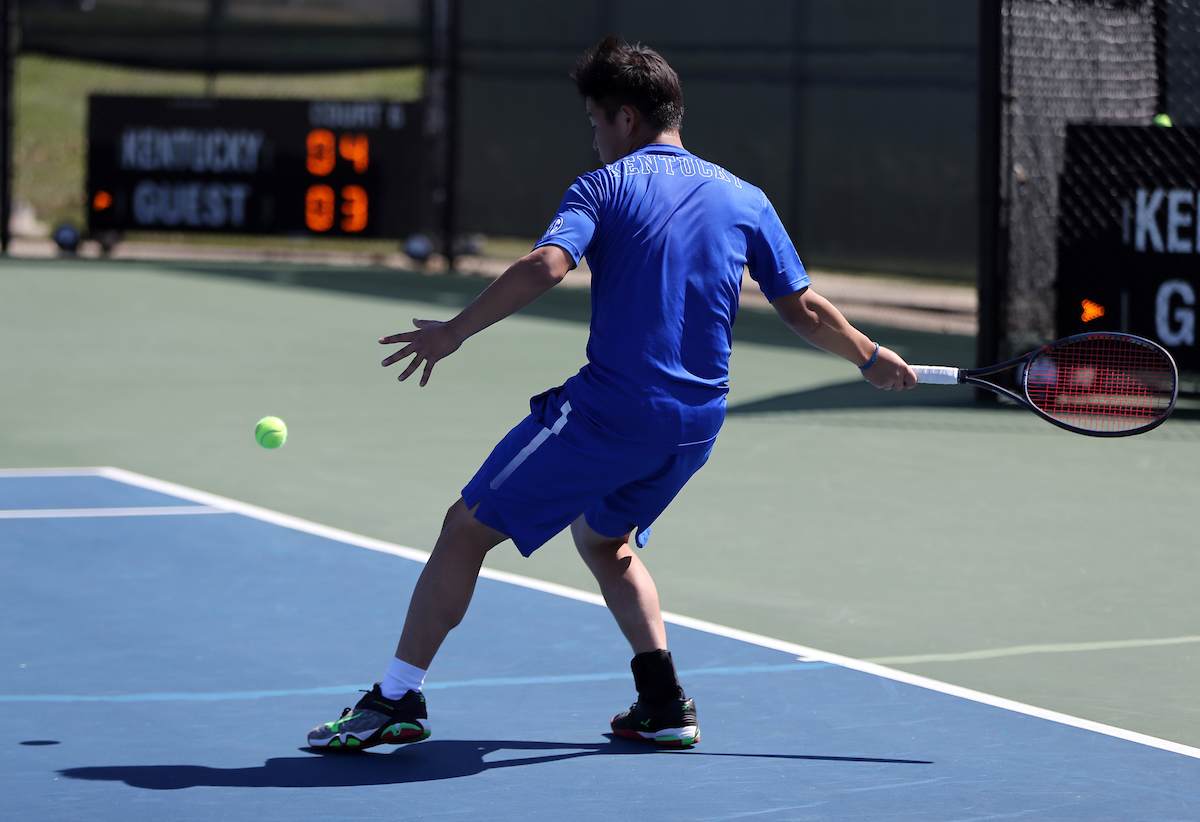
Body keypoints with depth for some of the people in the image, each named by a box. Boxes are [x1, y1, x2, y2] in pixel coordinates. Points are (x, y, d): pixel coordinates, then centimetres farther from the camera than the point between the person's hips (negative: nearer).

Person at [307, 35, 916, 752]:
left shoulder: (603, 187, -2)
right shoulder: (745, 200, 11)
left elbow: (545, 267, -19)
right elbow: (804, 309, 12)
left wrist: (453, 333, -14)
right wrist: (872, 358, 28)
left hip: (608, 410, -6)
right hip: (698, 423, 6)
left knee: (468, 529, 3)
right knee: (604, 539, 31)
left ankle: (398, 700, 0)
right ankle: (665, 706, 21)